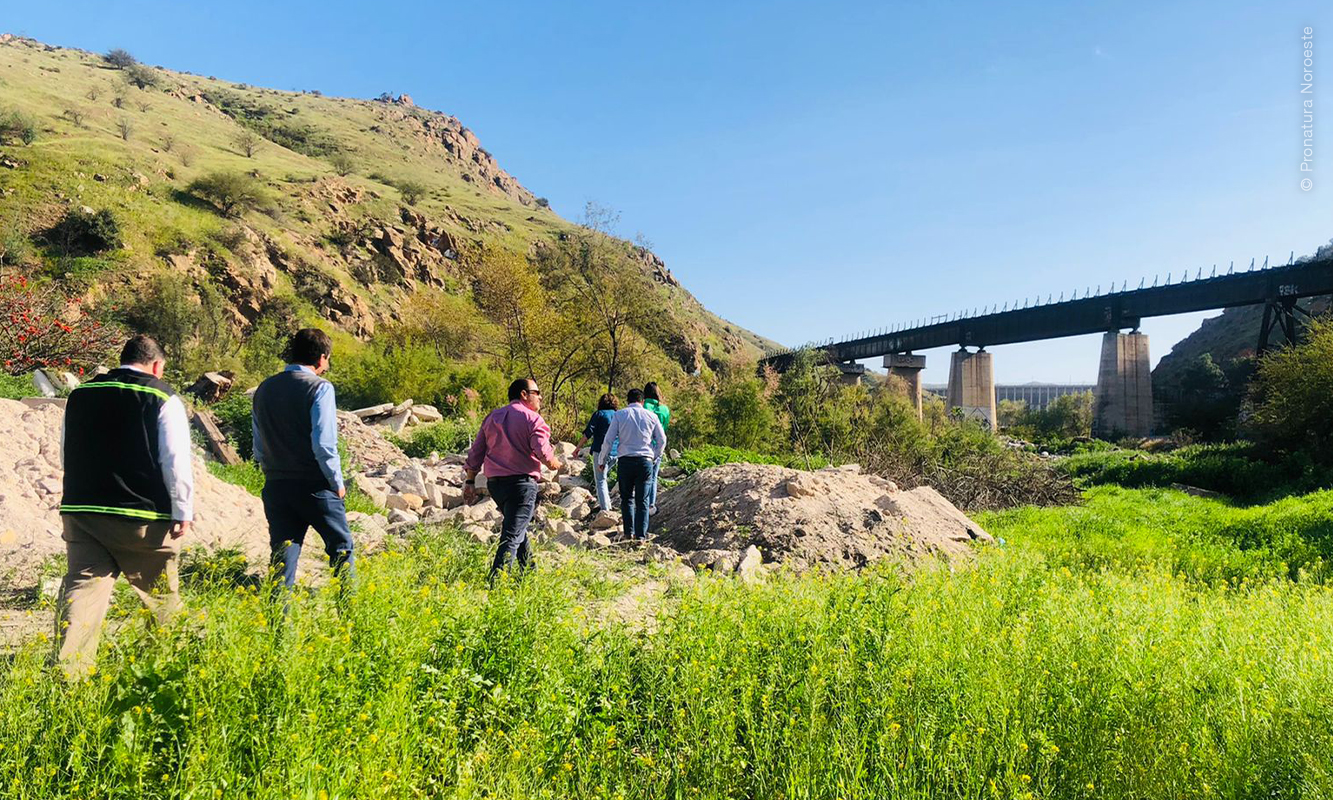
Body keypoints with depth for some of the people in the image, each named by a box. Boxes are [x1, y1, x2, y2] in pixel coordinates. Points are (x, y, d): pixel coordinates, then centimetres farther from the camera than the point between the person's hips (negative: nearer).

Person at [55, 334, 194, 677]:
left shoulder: (80, 394, 12)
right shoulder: (163, 398, -6)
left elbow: (68, 456, 20)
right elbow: (176, 461, -11)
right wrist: (183, 511, -5)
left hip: (81, 511, 4)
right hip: (143, 516, -4)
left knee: (81, 587, 5)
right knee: (161, 593, 12)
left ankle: (66, 671, -3)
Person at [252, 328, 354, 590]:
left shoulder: (264, 389, 9)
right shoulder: (319, 387, -12)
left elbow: (258, 447, 13)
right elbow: (324, 444, -18)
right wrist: (337, 483, -7)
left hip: (275, 487, 5)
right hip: (315, 486, -5)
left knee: (282, 556, 11)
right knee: (341, 548, 10)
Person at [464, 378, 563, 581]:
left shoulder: (492, 417, 16)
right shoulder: (532, 418, -4)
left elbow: (475, 453, 15)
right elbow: (544, 453, -14)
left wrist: (470, 482, 20)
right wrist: (556, 465, 6)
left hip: (494, 482, 7)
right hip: (521, 482, -7)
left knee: (518, 528, 24)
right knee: (512, 535, -8)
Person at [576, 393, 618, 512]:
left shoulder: (599, 414, -2)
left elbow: (588, 433, -8)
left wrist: (578, 447, -2)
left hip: (600, 451, -5)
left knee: (600, 480, 0)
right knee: (601, 476, 22)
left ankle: (605, 508, -7)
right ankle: (606, 503, 21)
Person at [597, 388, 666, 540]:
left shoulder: (619, 415, 3)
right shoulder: (651, 416, 7)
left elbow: (608, 439, 0)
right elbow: (662, 440, 11)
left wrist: (602, 461, 10)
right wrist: (655, 457, 27)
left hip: (625, 461, 0)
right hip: (645, 461, 1)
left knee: (626, 497, 13)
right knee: (642, 500, 5)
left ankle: (629, 532, 5)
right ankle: (641, 535, 0)